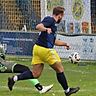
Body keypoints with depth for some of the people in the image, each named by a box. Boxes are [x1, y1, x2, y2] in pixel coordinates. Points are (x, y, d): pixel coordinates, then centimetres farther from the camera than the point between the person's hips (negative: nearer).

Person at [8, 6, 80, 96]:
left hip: (38, 48, 9)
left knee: (35, 74, 5)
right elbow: (38, 26, -24)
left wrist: (64, 43, 32)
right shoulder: (50, 20, -7)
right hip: (45, 49, -9)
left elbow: (53, 41, 32)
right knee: (59, 69, 6)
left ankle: (14, 78, -6)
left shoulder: (53, 24, 22)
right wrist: (46, 29, -41)